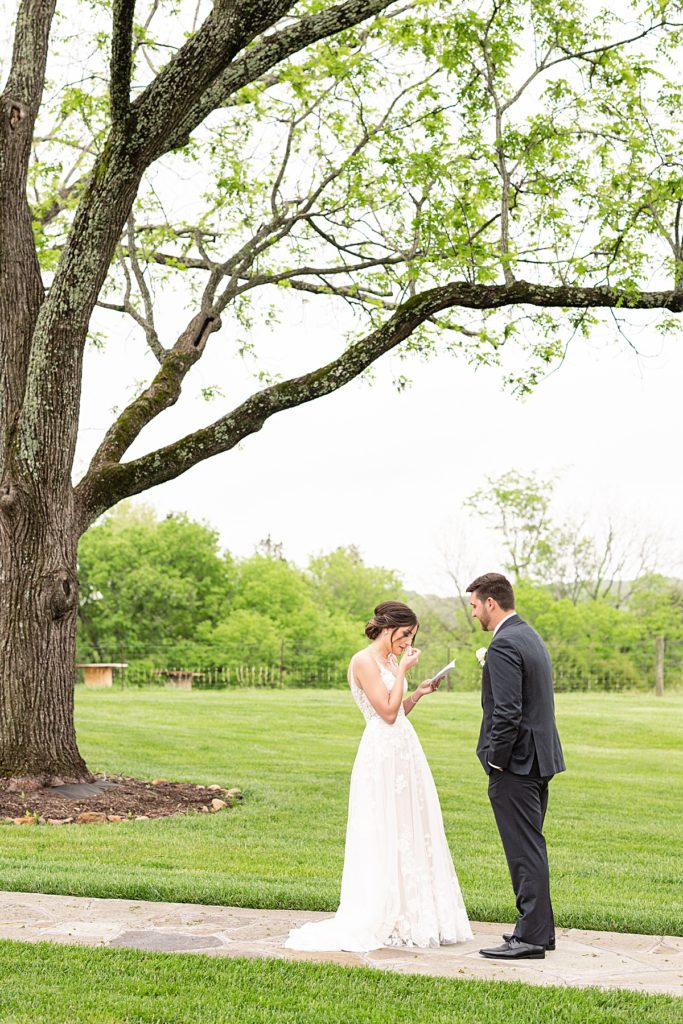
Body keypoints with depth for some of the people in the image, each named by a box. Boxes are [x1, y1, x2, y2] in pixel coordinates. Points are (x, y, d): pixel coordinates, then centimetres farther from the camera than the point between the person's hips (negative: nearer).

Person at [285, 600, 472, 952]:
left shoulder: (391, 662, 15)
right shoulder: (364, 661, -12)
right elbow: (388, 712, -16)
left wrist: (418, 693, 7)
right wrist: (403, 670, -12)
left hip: (404, 753, 9)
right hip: (382, 755, -9)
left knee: (411, 834, 10)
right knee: (384, 837, -3)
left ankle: (408, 917, 18)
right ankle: (378, 920, 5)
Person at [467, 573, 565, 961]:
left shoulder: (504, 645, -18)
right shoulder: (531, 636, 14)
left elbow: (507, 713, -24)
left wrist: (496, 762, -14)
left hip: (515, 765, -10)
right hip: (539, 760, 10)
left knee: (525, 851, -5)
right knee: (531, 847, 17)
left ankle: (530, 938, -1)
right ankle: (541, 928, 25)